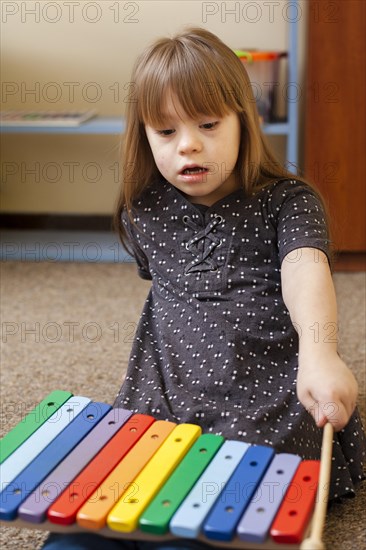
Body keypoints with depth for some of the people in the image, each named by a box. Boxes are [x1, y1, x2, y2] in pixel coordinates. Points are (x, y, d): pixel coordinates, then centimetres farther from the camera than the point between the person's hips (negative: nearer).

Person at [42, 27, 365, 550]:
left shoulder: (287, 202, -1)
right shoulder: (145, 213, 13)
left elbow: (305, 270, -24)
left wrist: (319, 352, -44)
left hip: (270, 400, -3)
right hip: (167, 392, 4)